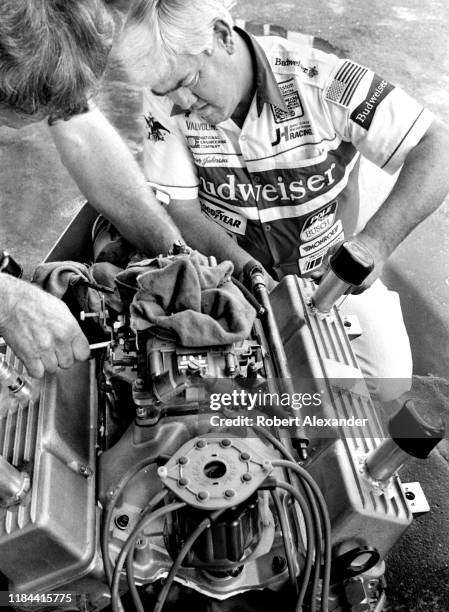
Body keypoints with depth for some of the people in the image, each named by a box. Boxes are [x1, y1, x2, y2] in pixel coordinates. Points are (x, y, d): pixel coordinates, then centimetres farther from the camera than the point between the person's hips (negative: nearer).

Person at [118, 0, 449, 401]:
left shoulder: (318, 81, -24)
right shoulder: (165, 100, -15)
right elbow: (182, 210, -12)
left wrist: (376, 241, -41)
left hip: (334, 269, -1)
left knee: (389, 380, -10)